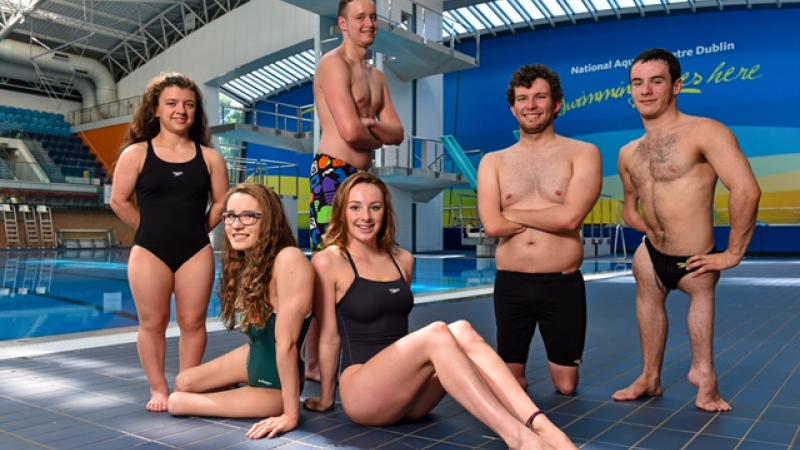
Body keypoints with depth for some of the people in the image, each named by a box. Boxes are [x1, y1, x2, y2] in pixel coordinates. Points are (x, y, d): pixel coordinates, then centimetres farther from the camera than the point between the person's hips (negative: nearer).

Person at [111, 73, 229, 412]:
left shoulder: (209, 157, 3)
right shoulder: (136, 153, -1)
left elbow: (221, 203, 8)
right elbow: (119, 201, 0)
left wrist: (196, 231, 6)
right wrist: (153, 230, 3)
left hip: (196, 251, 1)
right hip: (149, 251, -1)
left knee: (192, 322, 5)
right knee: (153, 323, 5)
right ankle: (158, 390, 17)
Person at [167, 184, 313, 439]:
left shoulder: (288, 260, -30)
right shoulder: (244, 262, -2)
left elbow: (286, 342, -30)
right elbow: (258, 335, 0)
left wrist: (291, 414, -26)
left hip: (277, 382, -8)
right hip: (254, 358, 8)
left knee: (177, 401, 3)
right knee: (182, 383, 19)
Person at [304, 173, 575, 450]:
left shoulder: (403, 260, 12)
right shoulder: (328, 262, -5)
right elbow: (329, 336, -1)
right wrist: (326, 398, 7)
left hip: (410, 393, 5)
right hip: (362, 393, -5)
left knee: (461, 331, -25)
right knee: (436, 334, -31)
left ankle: (540, 427, -35)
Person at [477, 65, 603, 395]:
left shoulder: (583, 154, -1)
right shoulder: (493, 162, 5)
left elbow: (570, 218, -16)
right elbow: (493, 226, -8)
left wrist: (513, 212, -6)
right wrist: (551, 217, -7)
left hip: (563, 285, -1)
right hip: (510, 285, 2)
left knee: (566, 387, 12)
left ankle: (557, 364, 44)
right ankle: (518, 370, 48)